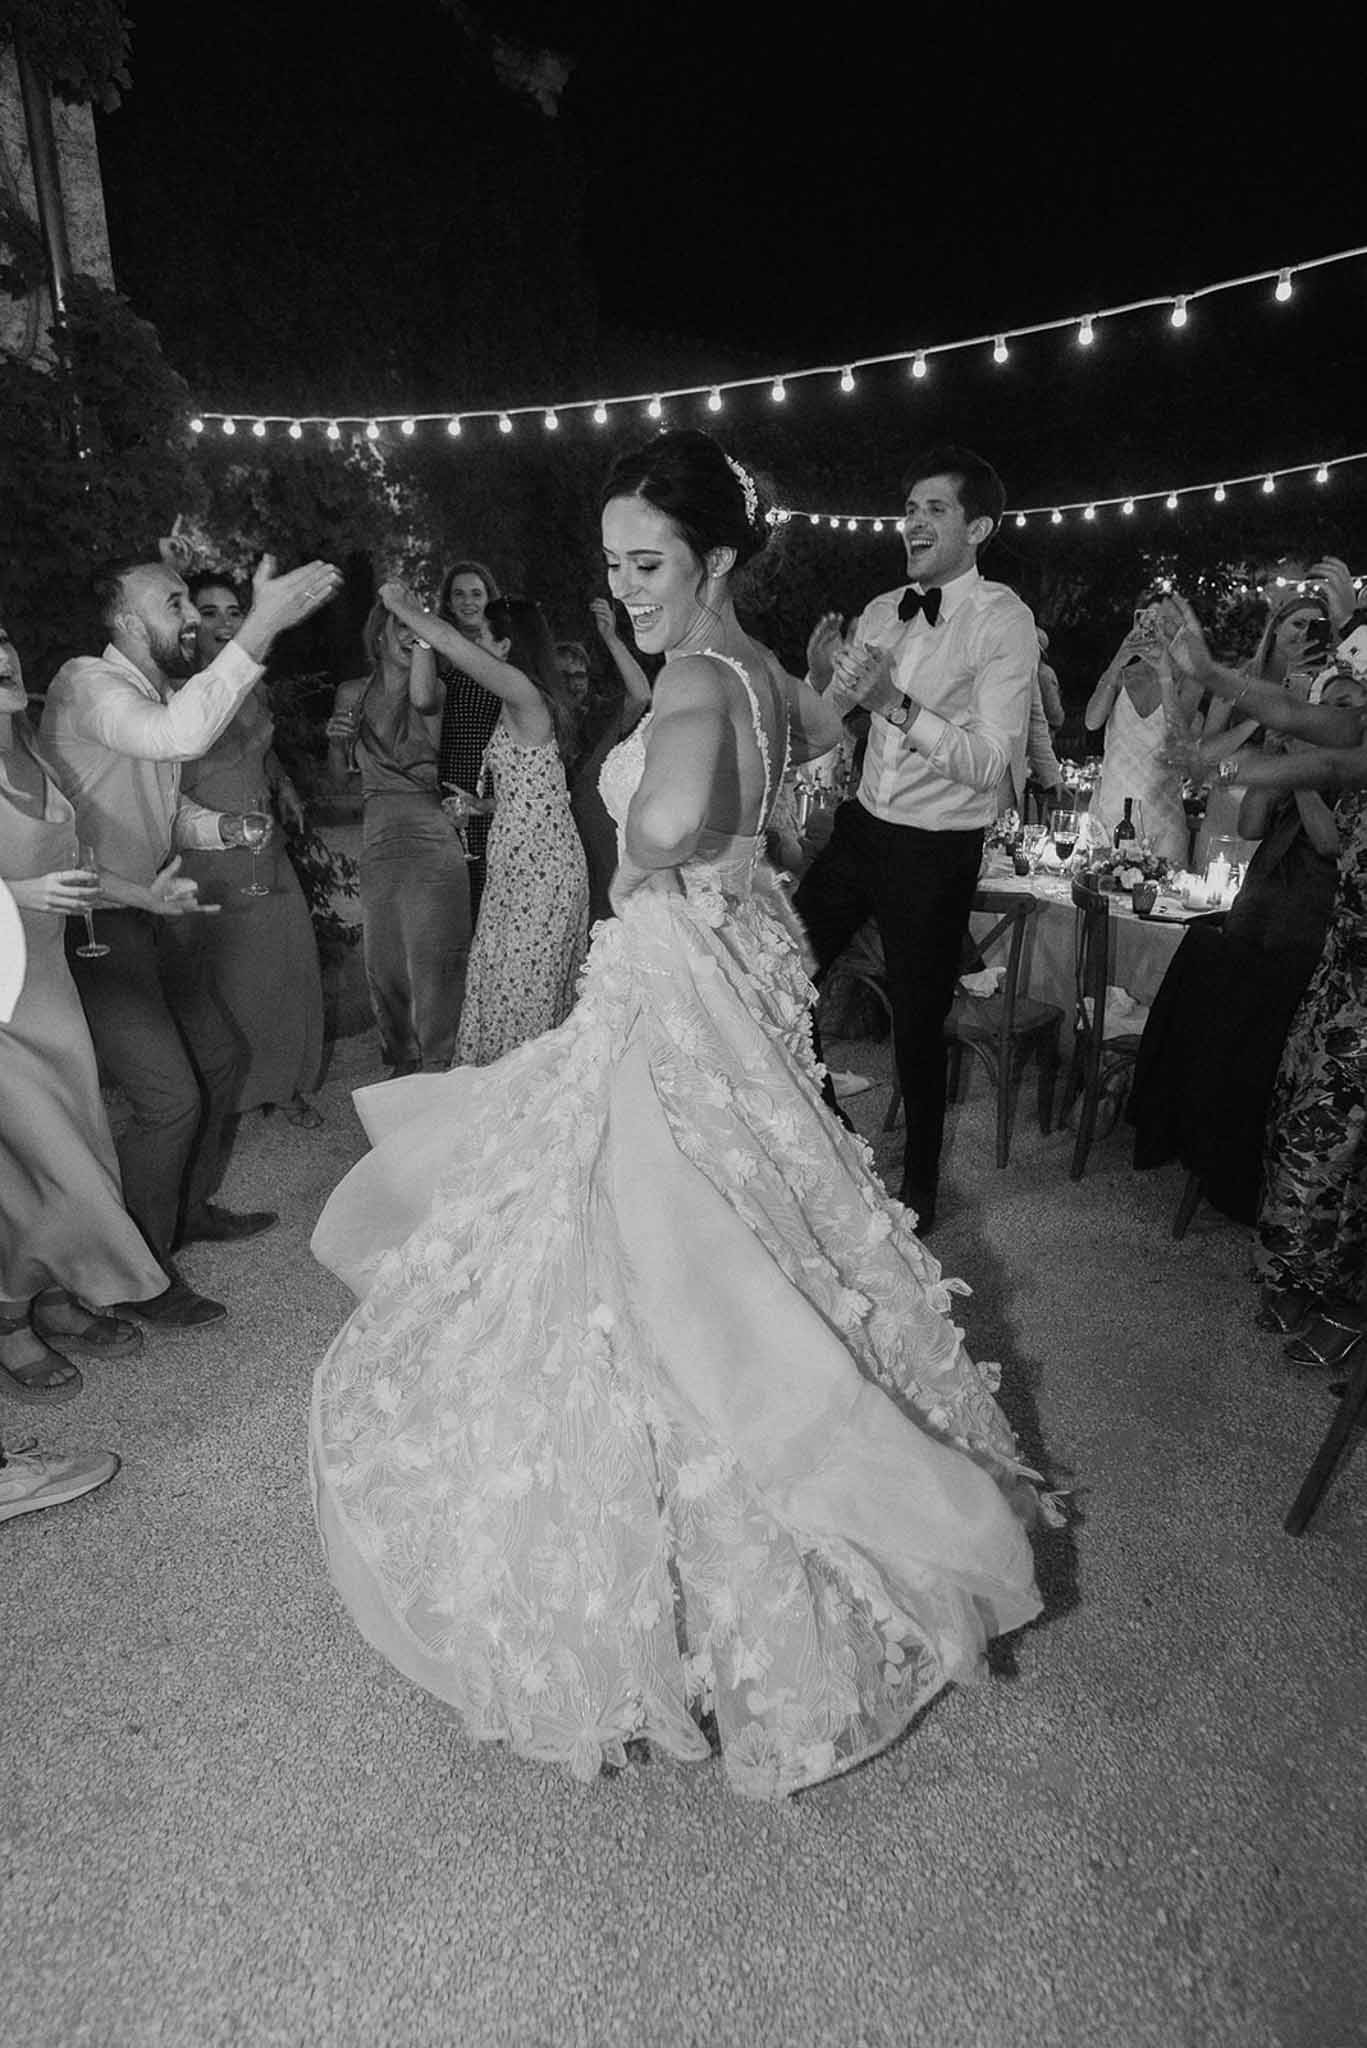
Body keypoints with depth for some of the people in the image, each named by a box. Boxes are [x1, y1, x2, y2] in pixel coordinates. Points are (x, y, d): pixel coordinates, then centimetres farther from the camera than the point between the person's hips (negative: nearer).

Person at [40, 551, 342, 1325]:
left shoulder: (160, 692, 11)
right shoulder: (86, 684, -18)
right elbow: (181, 736, -40)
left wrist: (217, 826, -1)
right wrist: (262, 627, -42)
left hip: (142, 916, 10)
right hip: (89, 927, -9)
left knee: (219, 1057, 16)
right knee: (171, 1099, -10)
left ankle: (189, 1208, 37)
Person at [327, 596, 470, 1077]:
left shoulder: (432, 689, 0)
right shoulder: (352, 693, 12)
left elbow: (422, 698, -27)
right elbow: (341, 775, 20)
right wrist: (337, 739, 0)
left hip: (432, 838, -4)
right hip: (378, 837, 4)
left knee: (432, 960, -5)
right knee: (383, 963, 11)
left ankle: (438, 1067, 10)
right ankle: (401, 1061, 31)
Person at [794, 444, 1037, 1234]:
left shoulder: (1005, 622, -12)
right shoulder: (882, 611, 5)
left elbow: (991, 764, -21)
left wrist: (896, 704, -30)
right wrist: (822, 674, -11)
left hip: (937, 850, -6)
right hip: (863, 825, 6)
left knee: (919, 1021, 5)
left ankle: (920, 1185, 30)